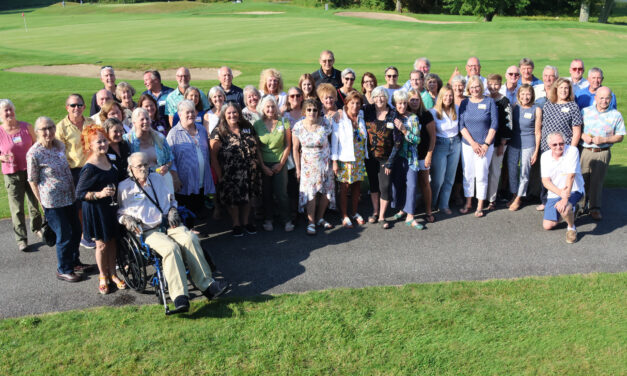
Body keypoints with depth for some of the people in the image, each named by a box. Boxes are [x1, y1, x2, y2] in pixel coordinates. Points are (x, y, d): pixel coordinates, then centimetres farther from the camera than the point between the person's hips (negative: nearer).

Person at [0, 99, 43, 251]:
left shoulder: (26, 127, -3)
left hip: (31, 171, 2)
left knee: (35, 203, 14)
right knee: (17, 208, 1)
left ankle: (37, 228, 37)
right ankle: (21, 239, 12)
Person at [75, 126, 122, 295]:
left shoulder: (108, 159, 4)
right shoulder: (89, 168, -19)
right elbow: (79, 193, -18)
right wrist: (100, 194, -28)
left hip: (111, 208, 7)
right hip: (96, 210, -7)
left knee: (112, 241, 14)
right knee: (101, 244, 6)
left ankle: (112, 274, 29)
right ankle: (103, 277, 24)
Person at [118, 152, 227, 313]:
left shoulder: (157, 178, 19)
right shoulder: (124, 187, 8)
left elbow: (171, 199, 27)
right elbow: (119, 212, 12)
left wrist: (173, 211, 7)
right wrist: (126, 219, -10)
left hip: (168, 224, 4)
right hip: (148, 231, -4)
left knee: (190, 238, -28)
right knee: (170, 247, -35)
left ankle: (206, 284, -28)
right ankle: (179, 297, -38)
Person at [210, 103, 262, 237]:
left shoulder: (248, 128, 5)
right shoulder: (218, 132, -8)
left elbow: (257, 147, 12)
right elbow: (213, 156, -10)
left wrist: (260, 164, 6)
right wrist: (219, 175, -13)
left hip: (249, 173, 4)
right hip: (230, 174, -4)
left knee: (248, 197, 15)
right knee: (233, 199, 7)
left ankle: (245, 222, 34)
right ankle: (236, 224, 27)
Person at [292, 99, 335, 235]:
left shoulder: (325, 124, -8)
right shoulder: (298, 126, -8)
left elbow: (331, 141, 4)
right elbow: (295, 149, -1)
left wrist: (333, 160, -1)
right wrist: (298, 168, -1)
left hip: (325, 163, 2)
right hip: (308, 165, -2)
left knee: (326, 191, 5)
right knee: (310, 192, -7)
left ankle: (320, 218, 24)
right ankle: (311, 222, 5)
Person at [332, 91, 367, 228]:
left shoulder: (361, 117, 7)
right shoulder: (339, 119, -8)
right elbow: (334, 140, -8)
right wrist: (334, 161, -11)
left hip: (359, 159, 5)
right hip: (345, 159, -5)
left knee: (357, 185, 10)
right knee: (345, 187, 1)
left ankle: (354, 212, 26)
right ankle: (344, 216, 12)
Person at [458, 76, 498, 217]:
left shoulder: (489, 102, 0)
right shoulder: (465, 103, 5)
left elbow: (494, 124, -3)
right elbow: (461, 125, 0)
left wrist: (486, 144, -9)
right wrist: (473, 143, -10)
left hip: (485, 146, -2)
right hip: (467, 145, 2)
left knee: (481, 175, -2)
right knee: (468, 175, 5)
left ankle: (480, 206, 10)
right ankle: (468, 204, 18)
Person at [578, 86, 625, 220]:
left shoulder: (616, 115, 2)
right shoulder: (585, 111, 6)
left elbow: (620, 137, 2)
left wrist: (604, 140, -13)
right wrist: (582, 135, -9)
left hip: (603, 153, -1)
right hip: (585, 151, 1)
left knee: (597, 180, 1)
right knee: (582, 179, 3)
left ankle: (595, 208, 11)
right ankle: (579, 205, 18)